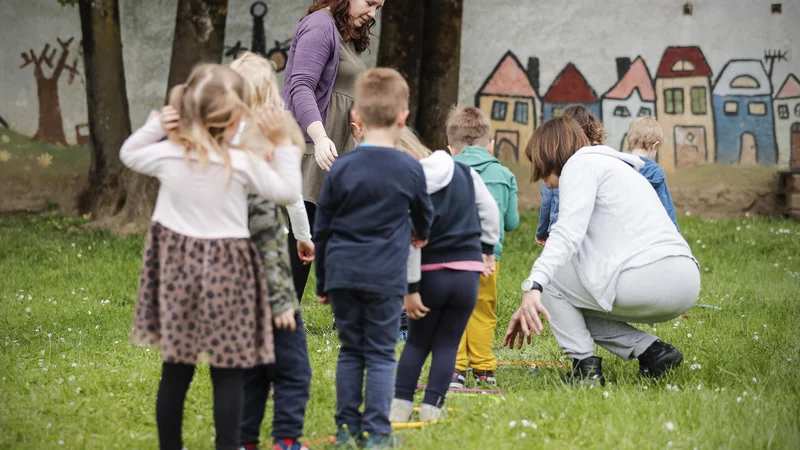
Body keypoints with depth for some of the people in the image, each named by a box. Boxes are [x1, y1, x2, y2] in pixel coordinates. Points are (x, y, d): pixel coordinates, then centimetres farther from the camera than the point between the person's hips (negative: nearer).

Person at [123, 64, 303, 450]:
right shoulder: (243, 163, -14)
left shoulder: (167, 156, -6)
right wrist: (282, 143, 3)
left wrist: (155, 124, 7)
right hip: (227, 273, -3)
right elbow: (288, 192, 0)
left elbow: (128, 155, 16)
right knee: (229, 372, 3)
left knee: (176, 368, 11)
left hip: (177, 267, 4)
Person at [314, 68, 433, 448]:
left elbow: (321, 230, 5)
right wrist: (421, 234, 42)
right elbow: (424, 215, 18)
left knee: (350, 350, 11)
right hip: (386, 277, -2)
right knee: (381, 354, 3)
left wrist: (322, 281, 15)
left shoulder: (342, 168, 0)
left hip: (343, 274, 2)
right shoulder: (410, 170, -2)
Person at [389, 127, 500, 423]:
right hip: (468, 273, 3)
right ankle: (431, 407, 1)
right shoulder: (466, 173, 4)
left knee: (417, 342, 14)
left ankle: (401, 404, 8)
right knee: (447, 344, 9)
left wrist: (410, 288, -11)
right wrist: (488, 249, 26)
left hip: (430, 275, -3)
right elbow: (490, 211, 13)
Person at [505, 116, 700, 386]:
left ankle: (585, 366, 2)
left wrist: (533, 288, -24)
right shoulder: (616, 166, 33)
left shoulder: (581, 163, 4)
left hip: (647, 276, -9)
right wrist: (531, 311, 37)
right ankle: (652, 351, 10)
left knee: (549, 277, 7)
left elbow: (568, 233, -15)